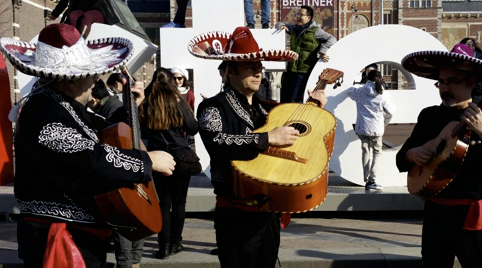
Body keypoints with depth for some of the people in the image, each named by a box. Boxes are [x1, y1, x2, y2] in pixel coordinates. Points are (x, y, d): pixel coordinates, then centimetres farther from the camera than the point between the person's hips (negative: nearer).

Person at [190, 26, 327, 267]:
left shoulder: (263, 108, 13)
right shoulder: (214, 107, -10)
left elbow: (296, 132, 27)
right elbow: (216, 144, -31)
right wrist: (268, 138, -29)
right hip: (236, 214, -7)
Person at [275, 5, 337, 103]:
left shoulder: (315, 31, -2)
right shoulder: (294, 28, 16)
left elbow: (332, 39, -9)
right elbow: (279, 25, 30)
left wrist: (322, 52, -19)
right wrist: (281, 25, 6)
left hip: (305, 72, -7)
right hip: (290, 70, 7)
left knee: (294, 101, -13)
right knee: (284, 100, 8)